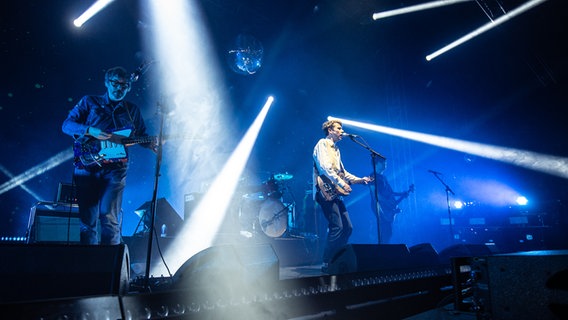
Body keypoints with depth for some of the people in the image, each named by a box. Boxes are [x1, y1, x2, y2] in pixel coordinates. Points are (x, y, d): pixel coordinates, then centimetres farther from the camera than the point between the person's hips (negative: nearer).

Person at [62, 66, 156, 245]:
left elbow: (142, 136, 21)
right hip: (86, 165, 0)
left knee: (109, 215, -11)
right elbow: (66, 125, 4)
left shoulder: (132, 110, 16)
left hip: (115, 168, 0)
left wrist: (151, 144, -2)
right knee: (87, 218, 3)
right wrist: (91, 131, -14)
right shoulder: (89, 102, 11)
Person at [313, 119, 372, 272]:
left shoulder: (336, 149, 24)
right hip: (326, 192, -9)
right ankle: (327, 264, -4)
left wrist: (359, 180, 13)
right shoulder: (322, 144, -2)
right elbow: (325, 168, -17)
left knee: (348, 227, 6)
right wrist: (342, 183, -20)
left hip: (336, 193, 9)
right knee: (337, 227, -14)